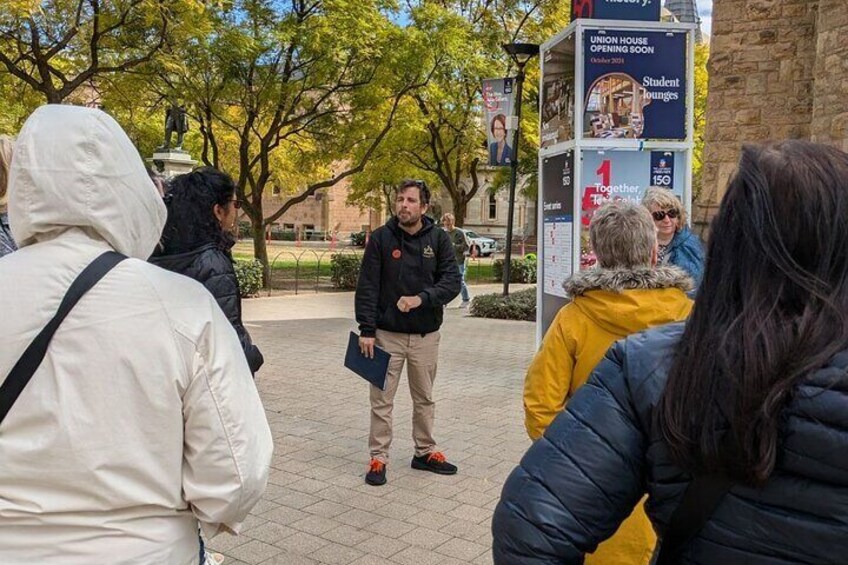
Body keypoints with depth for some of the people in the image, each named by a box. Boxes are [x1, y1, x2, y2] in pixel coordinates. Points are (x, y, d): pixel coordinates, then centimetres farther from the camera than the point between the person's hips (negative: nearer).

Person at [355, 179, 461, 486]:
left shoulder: (439, 239, -2)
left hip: (425, 334, 2)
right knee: (382, 400, 4)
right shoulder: (381, 238, -5)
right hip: (387, 333, -1)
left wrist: (422, 298, -22)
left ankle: (425, 452, 31)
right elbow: (367, 286, -6)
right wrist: (366, 330, -12)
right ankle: (378, 458, 16)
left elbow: (452, 280, -7)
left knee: (424, 398, 15)